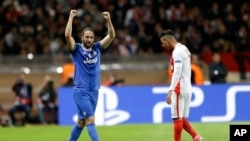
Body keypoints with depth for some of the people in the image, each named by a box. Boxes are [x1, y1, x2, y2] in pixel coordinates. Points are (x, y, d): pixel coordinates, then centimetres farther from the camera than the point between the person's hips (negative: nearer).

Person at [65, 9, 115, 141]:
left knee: (81, 122, 13)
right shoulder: (77, 49, -3)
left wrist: (108, 20, -11)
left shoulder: (97, 48, 9)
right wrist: (71, 17, -16)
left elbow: (111, 36, 1)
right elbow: (67, 35, -19)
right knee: (90, 120, -12)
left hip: (94, 91, 5)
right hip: (81, 91, -5)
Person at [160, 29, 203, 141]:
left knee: (177, 118, -6)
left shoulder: (177, 51, -13)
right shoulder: (184, 49, 17)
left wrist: (170, 91, -28)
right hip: (187, 89, 10)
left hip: (179, 89, -10)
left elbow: (177, 72, -23)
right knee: (181, 118, 13)